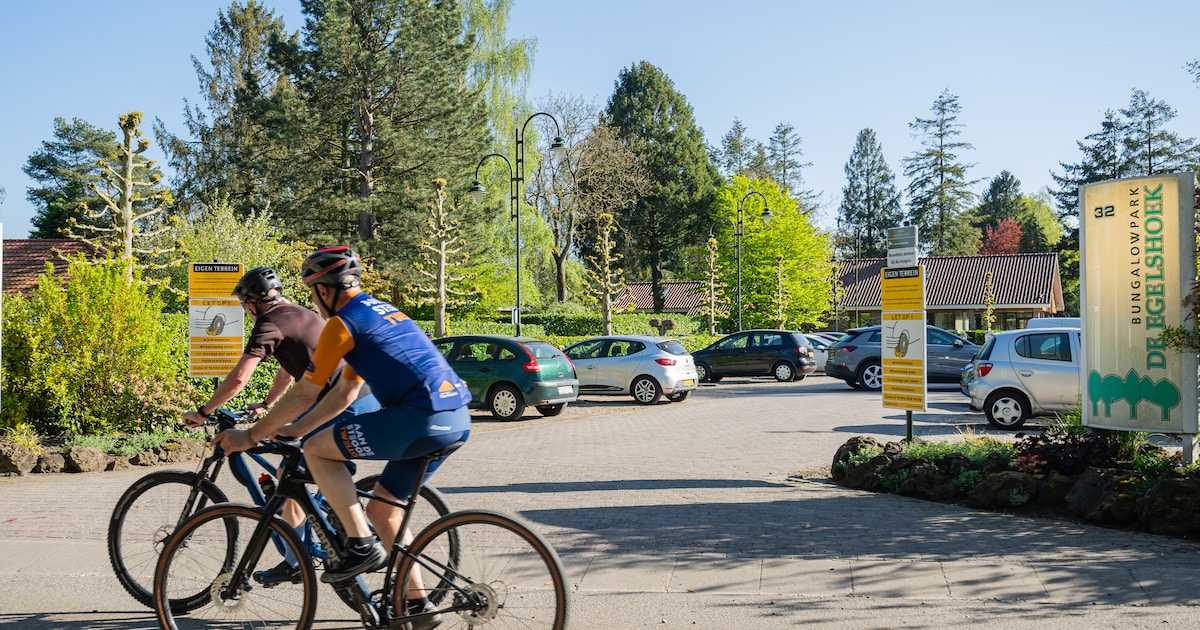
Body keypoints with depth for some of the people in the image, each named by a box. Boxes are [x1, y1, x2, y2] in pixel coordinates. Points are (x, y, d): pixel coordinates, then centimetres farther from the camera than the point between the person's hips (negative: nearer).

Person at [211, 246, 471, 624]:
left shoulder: (342, 322, -2)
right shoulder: (380, 311, 26)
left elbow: (304, 395, 1)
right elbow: (345, 392, 30)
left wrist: (250, 436, 13)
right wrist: (295, 429, 34)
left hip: (422, 416, -9)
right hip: (457, 419, 9)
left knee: (317, 449, 2)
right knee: (382, 507, 19)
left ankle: (362, 546, 1)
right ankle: (417, 603, 21)